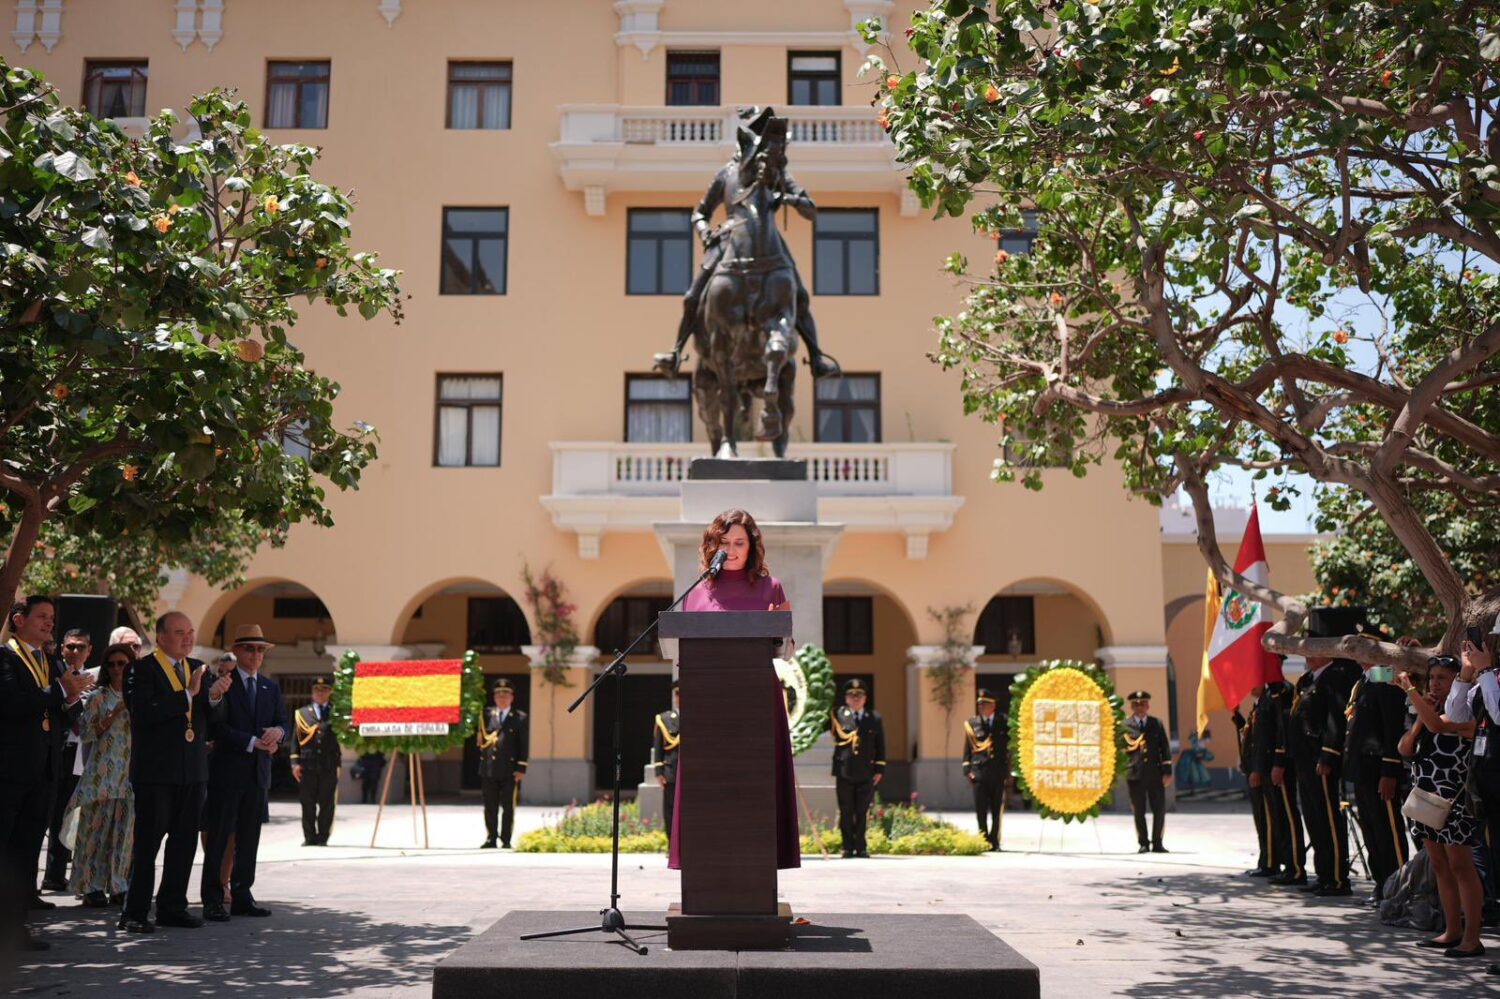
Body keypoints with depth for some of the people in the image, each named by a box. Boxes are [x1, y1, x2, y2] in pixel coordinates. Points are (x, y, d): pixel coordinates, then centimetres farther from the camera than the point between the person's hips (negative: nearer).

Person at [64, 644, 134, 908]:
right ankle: (92, 887, 2)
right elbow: (85, 733, -4)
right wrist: (113, 715, -13)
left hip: (130, 774, 3)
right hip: (102, 773, -3)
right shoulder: (98, 698, 4)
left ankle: (117, 886, 9)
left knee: (123, 829, 3)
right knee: (96, 826, -4)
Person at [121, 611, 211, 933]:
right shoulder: (141, 669, -6)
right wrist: (188, 693, -21)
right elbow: (143, 714, -20)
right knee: (148, 840, -2)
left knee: (185, 840, 10)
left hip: (192, 770, 6)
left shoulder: (198, 668, 13)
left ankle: (172, 907, 19)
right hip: (155, 770, -6)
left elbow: (209, 716, 10)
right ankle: (135, 913, 5)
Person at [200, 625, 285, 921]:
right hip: (227, 771, -6)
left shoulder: (271, 687, 15)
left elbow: (283, 724, 11)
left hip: (258, 774, 6)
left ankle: (242, 896, 16)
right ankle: (213, 900, 3)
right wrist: (253, 742, -19)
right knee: (218, 837, -2)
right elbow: (219, 727, -13)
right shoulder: (222, 684, -3)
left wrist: (277, 731, -12)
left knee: (249, 838, 9)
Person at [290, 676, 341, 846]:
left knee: (327, 804, 1)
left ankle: (322, 837, 10)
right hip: (307, 766, 1)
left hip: (329, 766, -1)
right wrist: (295, 763, 0)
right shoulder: (302, 713, 13)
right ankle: (309, 837, 12)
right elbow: (296, 739, 9)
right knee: (308, 803, 3)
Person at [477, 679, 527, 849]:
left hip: (510, 770, -2)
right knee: (490, 807, 8)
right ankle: (490, 839, 16)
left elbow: (525, 746, 1)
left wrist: (521, 769, -6)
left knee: (508, 807, 2)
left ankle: (506, 840, 9)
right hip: (488, 769, 2)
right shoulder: (485, 715, 10)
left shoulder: (520, 718, 4)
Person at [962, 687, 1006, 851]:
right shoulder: (972, 723, 7)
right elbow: (967, 749, 7)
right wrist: (967, 770, -3)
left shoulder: (1002, 724, 8)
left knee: (996, 811, 5)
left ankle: (994, 841, 14)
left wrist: (1008, 772, 4)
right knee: (981, 810, -2)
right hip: (979, 772, 0)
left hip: (998, 773, 0)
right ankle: (984, 841, 6)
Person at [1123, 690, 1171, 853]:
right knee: (1139, 812, 3)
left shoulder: (1157, 724, 10)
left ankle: (1157, 843, 14)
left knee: (1159, 810, 3)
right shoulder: (1125, 725, 3)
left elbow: (1165, 748, 8)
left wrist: (1167, 771, 1)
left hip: (1155, 774, 2)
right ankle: (1143, 844, 13)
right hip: (1135, 774, -2)